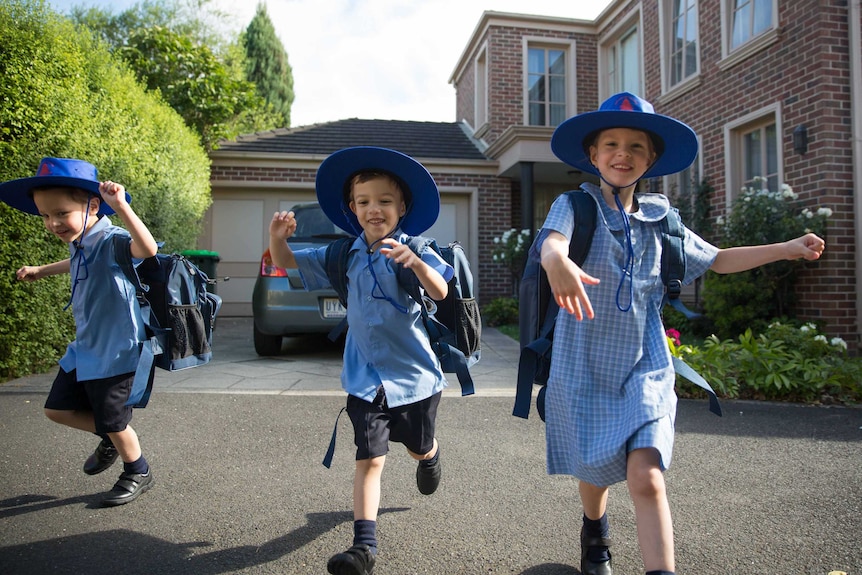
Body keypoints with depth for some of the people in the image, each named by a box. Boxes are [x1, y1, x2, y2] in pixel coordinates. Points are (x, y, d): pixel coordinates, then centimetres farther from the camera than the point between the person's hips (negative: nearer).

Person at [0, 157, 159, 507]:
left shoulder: (111, 241, -25)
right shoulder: (80, 244, 2)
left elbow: (147, 250, -50)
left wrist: (121, 207, -57)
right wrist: (42, 270, 38)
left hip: (116, 353, -8)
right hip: (84, 349, 8)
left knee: (115, 424, 9)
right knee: (57, 409, 17)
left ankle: (138, 474, 35)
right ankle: (110, 439, 39)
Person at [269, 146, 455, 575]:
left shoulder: (414, 250, -10)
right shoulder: (344, 256, 1)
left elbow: (441, 293, -26)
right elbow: (285, 262, 5)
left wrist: (414, 263, -45)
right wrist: (277, 236, -17)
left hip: (413, 373, -1)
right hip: (365, 378, 1)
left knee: (419, 448, 21)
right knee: (369, 459, -4)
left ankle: (431, 457, 57)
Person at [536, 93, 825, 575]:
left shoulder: (659, 219, 6)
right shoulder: (575, 206, -6)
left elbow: (714, 260, 20)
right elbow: (552, 241, -30)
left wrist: (787, 249, 15)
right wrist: (559, 263, -54)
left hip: (644, 367, 2)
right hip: (584, 368, -2)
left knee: (646, 477, -14)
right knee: (594, 470, 17)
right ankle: (596, 532, 49)